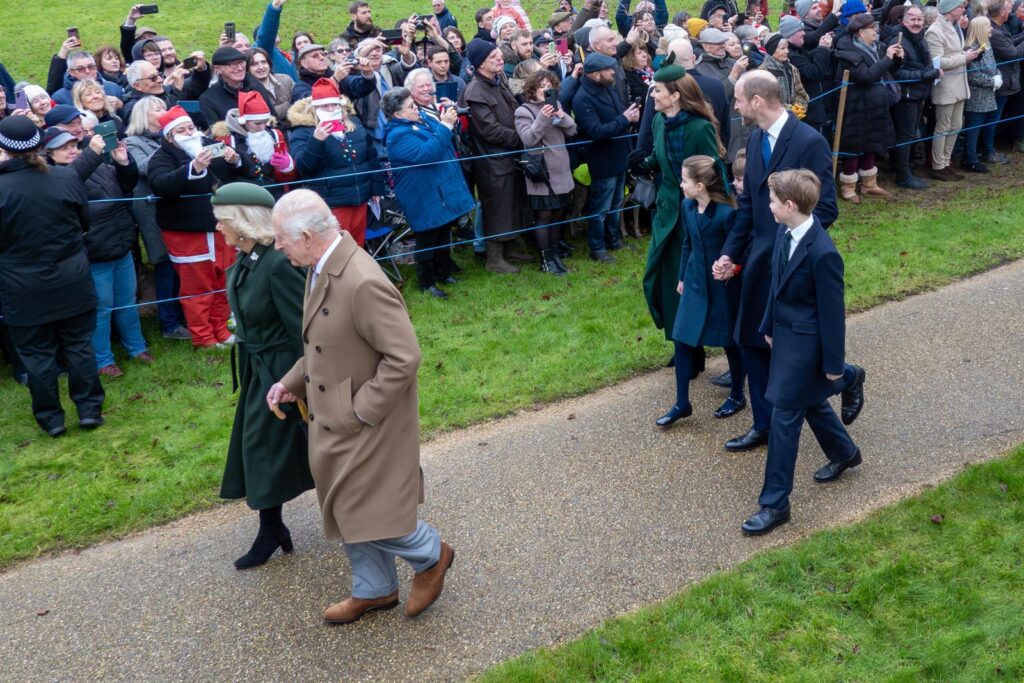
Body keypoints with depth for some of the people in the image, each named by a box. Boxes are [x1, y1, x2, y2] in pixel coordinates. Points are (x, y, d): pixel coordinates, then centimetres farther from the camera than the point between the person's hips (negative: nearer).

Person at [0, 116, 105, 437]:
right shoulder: (67, 178, -9)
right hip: (73, 281, 3)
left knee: (37, 354, 11)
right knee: (79, 345, 14)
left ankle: (51, 417, 20)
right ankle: (90, 409, 19)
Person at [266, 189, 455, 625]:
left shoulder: (363, 283, -29)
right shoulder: (322, 267, 1)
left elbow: (404, 358, -27)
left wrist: (361, 410, -21)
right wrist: (292, 382, 5)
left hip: (366, 425, -9)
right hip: (334, 423, 9)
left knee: (365, 511, 2)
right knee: (347, 509, 20)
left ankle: (431, 555, 29)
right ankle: (374, 590, 40)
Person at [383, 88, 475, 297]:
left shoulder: (422, 120, 7)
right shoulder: (398, 136, -21)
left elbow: (446, 141, 20)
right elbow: (427, 154, -33)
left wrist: (450, 121, 0)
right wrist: (445, 125, -29)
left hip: (444, 192, 9)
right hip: (425, 199, -9)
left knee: (444, 235, 21)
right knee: (427, 240, 4)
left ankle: (444, 272, 37)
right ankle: (427, 282, 17)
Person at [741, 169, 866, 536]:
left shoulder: (823, 253, -28)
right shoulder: (785, 233, -3)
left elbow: (833, 311, -20)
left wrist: (834, 362, -13)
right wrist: (770, 326, 16)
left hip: (805, 342, -9)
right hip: (786, 333, 9)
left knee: (784, 416, -2)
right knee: (811, 402, 26)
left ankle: (775, 503, 9)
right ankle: (844, 453, 53)